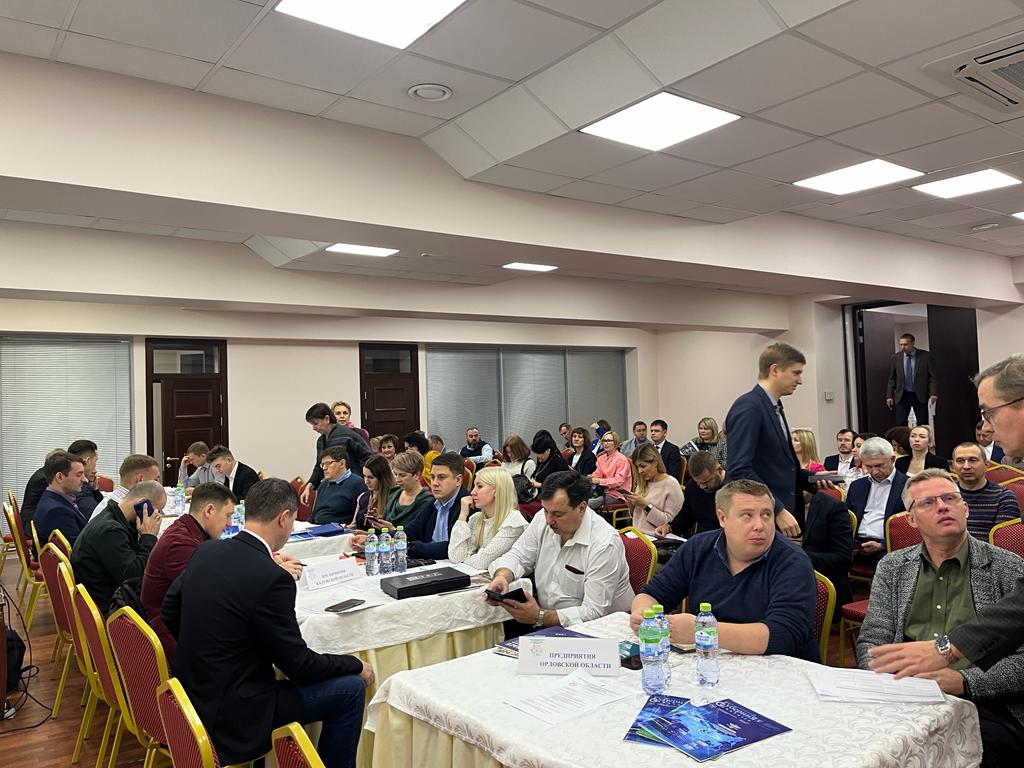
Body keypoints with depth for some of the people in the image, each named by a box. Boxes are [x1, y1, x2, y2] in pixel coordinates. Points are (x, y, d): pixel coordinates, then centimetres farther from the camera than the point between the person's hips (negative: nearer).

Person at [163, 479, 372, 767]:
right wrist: (356, 666, -2)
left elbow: (170, 610, 12)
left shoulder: (205, 551, -2)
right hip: (228, 715, -8)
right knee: (351, 689, -3)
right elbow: (298, 665, -17)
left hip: (191, 693, 9)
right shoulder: (272, 578, -25)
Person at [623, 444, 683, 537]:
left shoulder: (671, 484, -6)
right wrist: (632, 507, 2)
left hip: (655, 538, -6)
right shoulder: (642, 483, 14)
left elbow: (669, 521, -11)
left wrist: (646, 505, -15)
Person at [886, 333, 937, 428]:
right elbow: (892, 378, 7)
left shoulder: (925, 356, -3)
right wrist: (889, 395, 2)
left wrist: (933, 393, -12)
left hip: (920, 395, -1)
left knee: (923, 425, 3)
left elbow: (932, 376, -3)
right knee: (901, 424, -3)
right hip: (902, 395, 1)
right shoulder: (896, 357, 3)